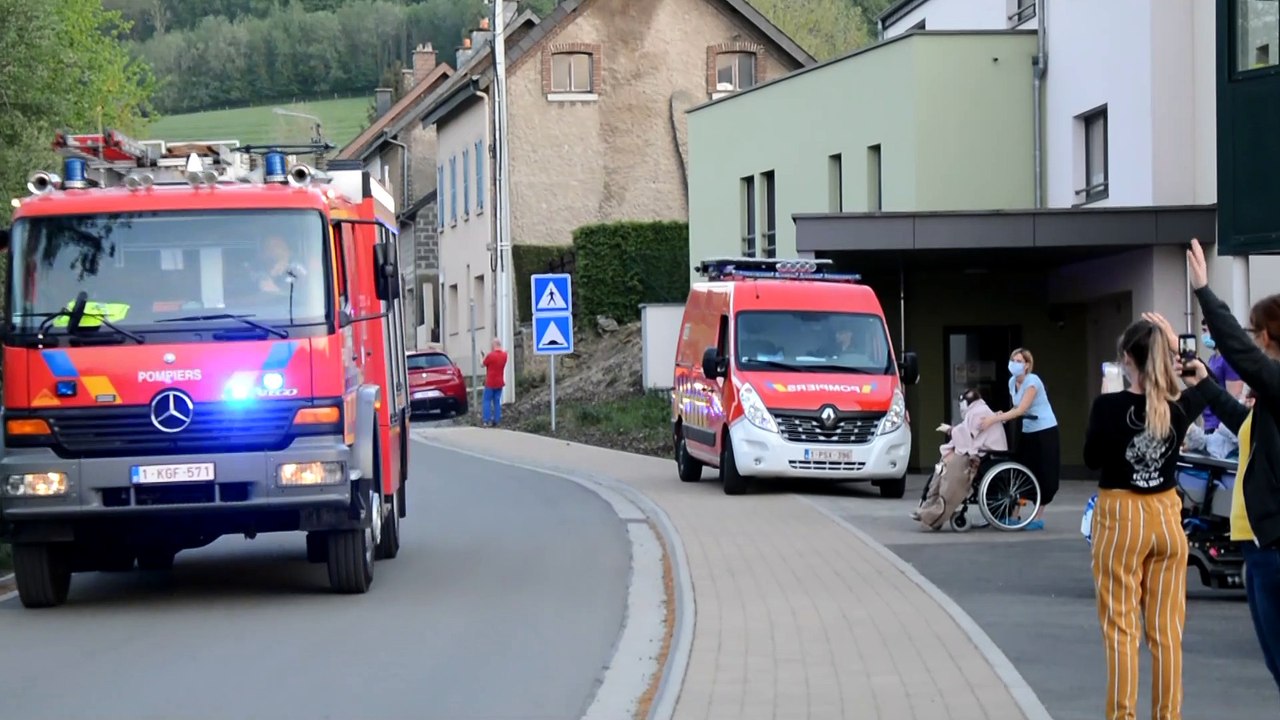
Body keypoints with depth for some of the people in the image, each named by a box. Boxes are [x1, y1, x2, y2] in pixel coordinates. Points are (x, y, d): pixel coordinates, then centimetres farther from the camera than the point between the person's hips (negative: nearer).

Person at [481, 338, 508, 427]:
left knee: (487, 401, 1)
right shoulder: (504, 355, 1)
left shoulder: (490, 355, -18)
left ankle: (487, 420, -6)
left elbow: (482, 364, -3)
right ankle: (496, 421, 6)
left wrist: (484, 357, 14)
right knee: (497, 402, 8)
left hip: (490, 383, -5)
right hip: (499, 382, 5)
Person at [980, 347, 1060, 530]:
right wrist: (1002, 415, -10)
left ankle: (1038, 518, 5)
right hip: (1028, 432, 7)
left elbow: (1021, 410, -28)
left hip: (1045, 431, -7)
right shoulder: (1012, 382, 3)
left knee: (1044, 475, -2)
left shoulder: (1032, 381, -20)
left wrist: (994, 419, -33)